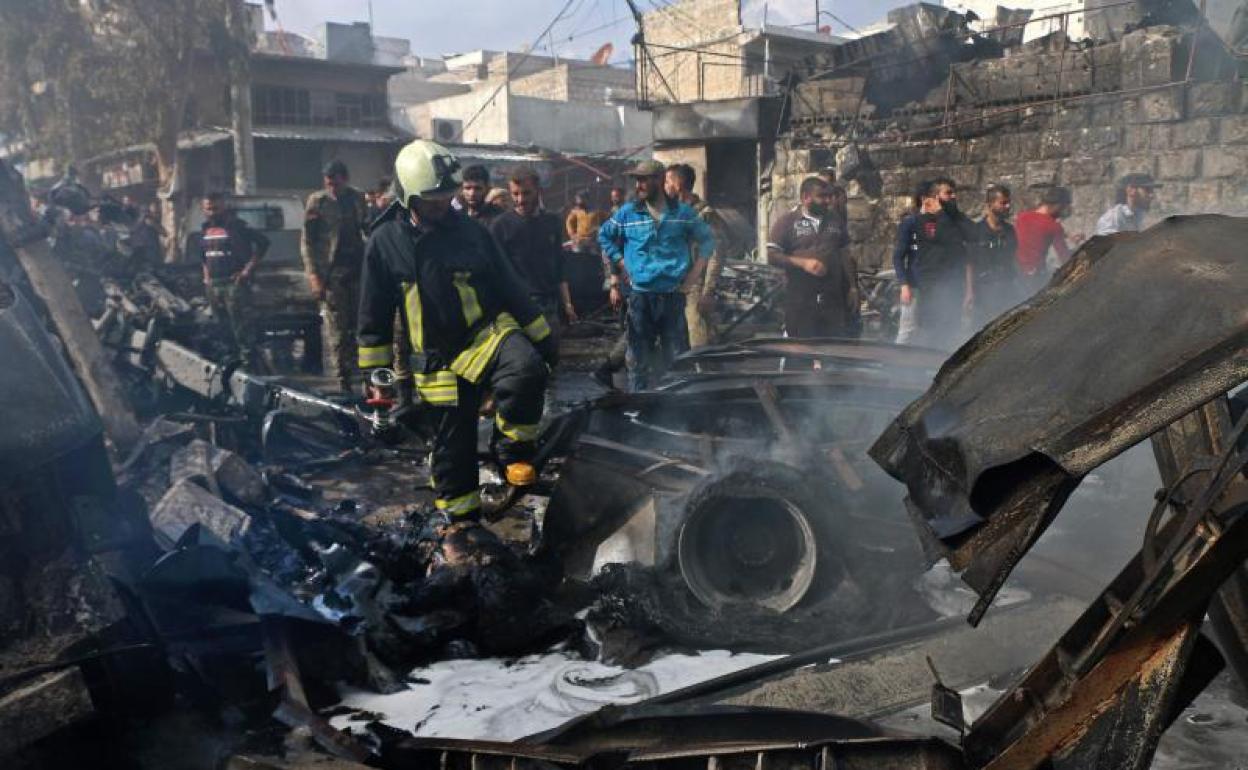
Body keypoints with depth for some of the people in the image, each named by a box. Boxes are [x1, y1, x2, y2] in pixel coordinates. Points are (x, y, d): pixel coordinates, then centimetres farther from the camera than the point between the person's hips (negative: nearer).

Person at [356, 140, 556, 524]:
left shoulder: (469, 229, -3)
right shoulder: (384, 242, -3)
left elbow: (511, 287, 3)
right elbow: (374, 313, 4)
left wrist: (542, 337, 4)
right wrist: (375, 371, 4)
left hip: (488, 333, -1)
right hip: (440, 359, 1)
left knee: (526, 369, -33)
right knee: (453, 447, 8)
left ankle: (514, 451, -12)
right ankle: (461, 518, 27)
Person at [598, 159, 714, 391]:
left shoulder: (682, 213, 4)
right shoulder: (627, 213, 2)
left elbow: (707, 240, 14)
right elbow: (604, 236, 16)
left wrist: (693, 275, 6)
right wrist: (622, 262, 5)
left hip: (674, 295, 0)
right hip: (640, 295, 0)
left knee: (677, 355, 5)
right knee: (639, 356, 4)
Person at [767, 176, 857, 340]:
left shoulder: (835, 221, 14)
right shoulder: (787, 221, -1)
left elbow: (843, 255, 20)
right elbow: (771, 255, -8)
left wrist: (851, 287, 16)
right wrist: (803, 263, -19)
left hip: (833, 298, 4)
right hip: (800, 301, -4)